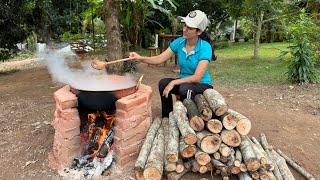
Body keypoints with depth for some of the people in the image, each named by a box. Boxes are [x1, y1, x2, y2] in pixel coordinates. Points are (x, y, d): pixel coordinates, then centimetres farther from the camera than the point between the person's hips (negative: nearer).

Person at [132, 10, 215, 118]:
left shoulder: (205, 47, -21)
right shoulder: (179, 42, -6)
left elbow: (197, 77, -27)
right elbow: (160, 59, -8)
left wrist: (173, 82, -31)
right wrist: (140, 58, -24)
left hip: (202, 84, -5)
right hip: (184, 81, 5)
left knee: (185, 88, -35)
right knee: (163, 83, -21)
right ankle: (167, 118, -6)